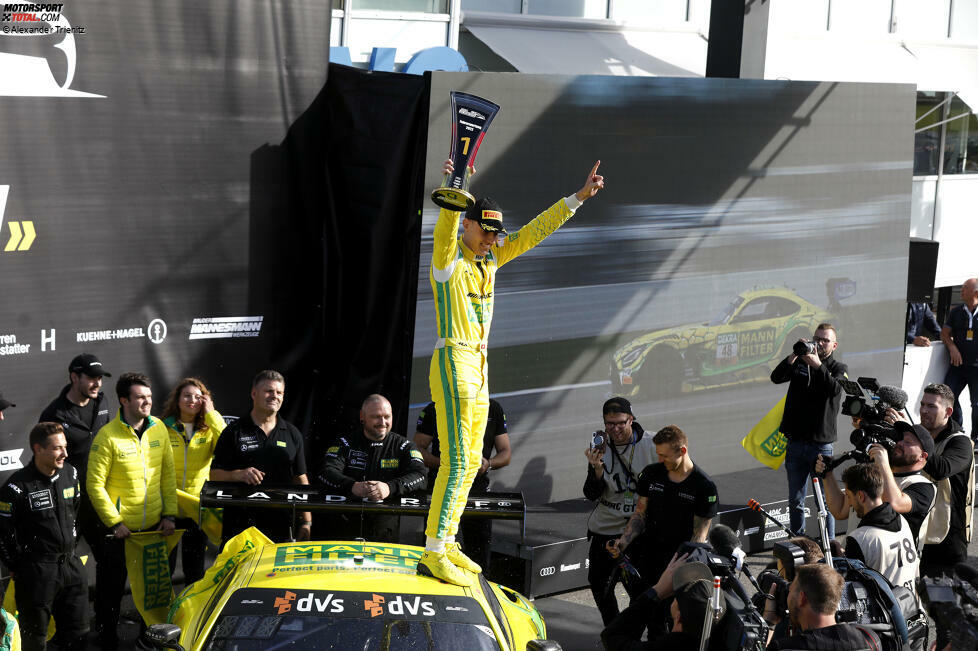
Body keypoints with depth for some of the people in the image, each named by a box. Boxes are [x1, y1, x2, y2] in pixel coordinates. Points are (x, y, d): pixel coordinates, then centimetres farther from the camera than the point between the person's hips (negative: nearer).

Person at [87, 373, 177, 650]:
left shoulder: (159, 429, 2)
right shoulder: (107, 436, -15)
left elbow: (168, 475, 8)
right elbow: (95, 484, -13)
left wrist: (169, 515, 2)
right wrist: (114, 523, -13)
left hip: (154, 526, 5)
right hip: (118, 529, -5)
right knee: (111, 588, 8)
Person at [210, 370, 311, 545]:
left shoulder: (292, 434, 13)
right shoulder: (234, 432, 5)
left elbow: (301, 478, 14)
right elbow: (214, 475, 2)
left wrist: (306, 522, 8)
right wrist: (238, 475, -19)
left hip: (280, 525, 2)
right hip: (240, 523, -2)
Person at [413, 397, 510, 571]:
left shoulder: (494, 409, 10)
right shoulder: (435, 410, 2)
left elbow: (505, 454, 11)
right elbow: (418, 448, 0)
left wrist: (488, 464, -11)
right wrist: (441, 463, -17)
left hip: (479, 487, 2)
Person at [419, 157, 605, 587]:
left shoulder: (490, 258, 12)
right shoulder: (448, 259, -9)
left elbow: (534, 232, 16)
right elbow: (445, 231, -32)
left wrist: (578, 197, 14)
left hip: (479, 368, 9)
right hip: (453, 362, -9)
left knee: (471, 461, 11)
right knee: (456, 462, -13)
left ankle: (446, 544, 19)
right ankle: (433, 555, -12)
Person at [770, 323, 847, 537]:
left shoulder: (838, 368, 5)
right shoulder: (800, 363, 10)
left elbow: (834, 389, -17)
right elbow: (776, 378, -6)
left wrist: (818, 365, -27)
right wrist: (794, 355, -18)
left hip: (821, 443, -2)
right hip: (796, 442, 3)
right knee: (795, 501, 9)